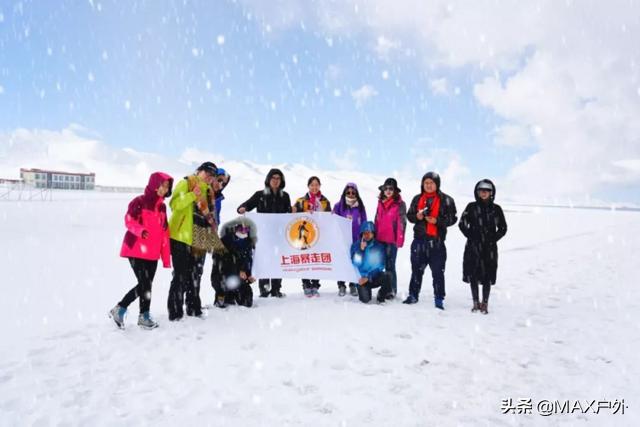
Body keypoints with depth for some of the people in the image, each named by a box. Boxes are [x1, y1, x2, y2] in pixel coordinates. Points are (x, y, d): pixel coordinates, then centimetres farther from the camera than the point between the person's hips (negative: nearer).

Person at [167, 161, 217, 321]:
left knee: (195, 276, 15)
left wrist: (210, 219, 12)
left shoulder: (207, 190, 17)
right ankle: (175, 312, 3)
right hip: (181, 237, -7)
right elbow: (175, 204, -19)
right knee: (180, 276, -6)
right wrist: (192, 195, -29)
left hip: (199, 239, 8)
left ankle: (194, 309, 27)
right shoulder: (185, 183, -5)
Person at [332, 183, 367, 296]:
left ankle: (353, 285, 18)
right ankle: (341, 286, 14)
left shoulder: (360, 207, 5)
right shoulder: (339, 206, 2)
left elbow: (364, 224, 8)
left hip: (356, 240, 1)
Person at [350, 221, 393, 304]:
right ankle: (365, 291, 14)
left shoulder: (379, 246, 0)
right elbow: (356, 264, -9)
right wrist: (361, 249, -19)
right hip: (362, 278, -1)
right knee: (365, 299, -24)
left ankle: (381, 296, -3)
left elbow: (380, 265, -5)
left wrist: (368, 277, -13)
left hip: (375, 276, 1)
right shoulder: (355, 246, 0)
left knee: (387, 276, -30)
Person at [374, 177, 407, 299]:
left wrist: (399, 240, -13)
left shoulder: (400, 204, -5)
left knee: (390, 265, -2)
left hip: (392, 239, -6)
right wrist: (375, 236, 15)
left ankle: (392, 290, 9)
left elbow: (402, 223, -8)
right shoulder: (381, 202, 12)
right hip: (380, 239, 6)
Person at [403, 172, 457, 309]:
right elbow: (409, 215, 16)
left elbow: (452, 218, -2)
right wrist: (417, 216, -6)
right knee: (416, 269, 11)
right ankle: (413, 295, 23)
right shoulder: (417, 199, 11)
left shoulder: (446, 200, 0)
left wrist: (437, 221, -16)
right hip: (419, 239, 3)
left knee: (438, 271, 2)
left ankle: (439, 299, 12)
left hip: (436, 241, -3)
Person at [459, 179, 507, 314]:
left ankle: (485, 303, 13)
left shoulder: (496, 209, 5)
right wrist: (471, 236, -6)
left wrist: (493, 239, -3)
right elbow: (462, 224, 2)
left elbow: (503, 228, 8)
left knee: (488, 276, 2)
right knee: (473, 275, 3)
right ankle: (476, 303, 16)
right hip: (473, 247, 0)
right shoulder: (471, 207, 3)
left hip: (490, 248, 0)